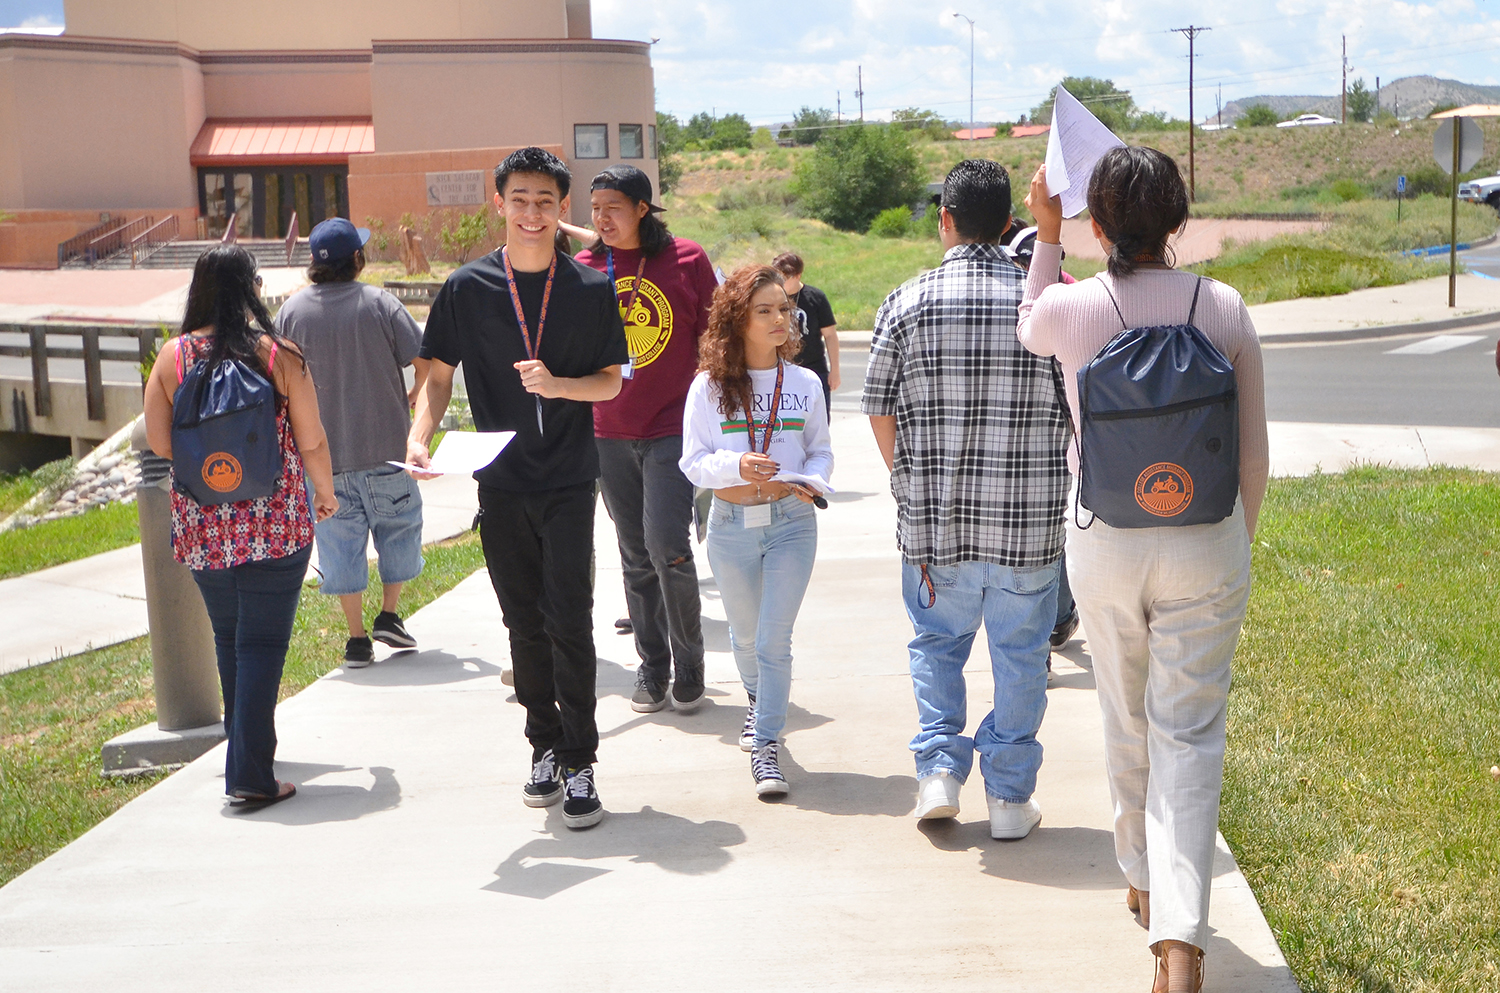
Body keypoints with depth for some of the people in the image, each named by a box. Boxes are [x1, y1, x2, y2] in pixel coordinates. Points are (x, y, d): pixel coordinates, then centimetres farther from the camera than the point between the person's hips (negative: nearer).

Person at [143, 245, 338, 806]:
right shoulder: (278, 354, -8)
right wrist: (325, 491, 13)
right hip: (275, 524, -3)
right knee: (262, 641, 0)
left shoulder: (173, 357, -1)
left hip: (201, 526, 3)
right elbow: (311, 440, -5)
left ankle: (242, 746, 34)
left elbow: (158, 444, 1)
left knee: (228, 635, 20)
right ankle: (250, 774, -3)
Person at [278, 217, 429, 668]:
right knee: (398, 526, 17)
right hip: (385, 445, -2)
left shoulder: (291, 311, -2)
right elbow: (424, 360, -10)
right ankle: (389, 614, 16)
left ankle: (357, 638, 11)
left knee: (342, 540, 8)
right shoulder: (380, 303, -8)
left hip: (323, 449, 2)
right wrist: (415, 392, 12)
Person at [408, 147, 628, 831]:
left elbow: (611, 382, 4)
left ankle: (579, 764, 3)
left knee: (569, 621, -7)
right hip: (501, 485, 2)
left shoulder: (591, 290, 0)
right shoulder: (467, 288, 2)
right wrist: (419, 436, -12)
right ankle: (545, 747, 26)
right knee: (524, 625, 11)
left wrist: (557, 385, -16)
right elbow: (439, 376, 6)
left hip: (568, 484, -2)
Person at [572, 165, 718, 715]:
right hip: (610, 431, 3)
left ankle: (689, 666, 7)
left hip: (673, 427, -3)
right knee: (636, 557, 9)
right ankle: (652, 669, 21)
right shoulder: (584, 268, 6)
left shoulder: (687, 259, -2)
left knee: (667, 545, -12)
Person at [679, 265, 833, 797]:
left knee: (775, 639, -7)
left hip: (792, 520, -1)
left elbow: (821, 451, 8)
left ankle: (766, 745, 2)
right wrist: (738, 465, -21)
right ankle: (759, 700, 48)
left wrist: (813, 482, -13)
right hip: (731, 525, 1)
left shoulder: (804, 384, 2)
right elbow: (693, 462, -3)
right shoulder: (709, 387, -2)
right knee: (745, 634, 18)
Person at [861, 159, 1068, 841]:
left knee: (936, 643, 20)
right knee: (1020, 654, 11)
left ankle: (939, 768, 12)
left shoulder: (906, 303, -4)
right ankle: (1010, 796, 15)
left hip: (935, 520, 0)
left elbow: (880, 413, 0)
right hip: (1030, 521, 0)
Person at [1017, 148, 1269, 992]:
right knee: (1189, 735, 3)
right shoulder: (1226, 309, -7)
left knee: (1128, 723, 20)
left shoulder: (1070, 308, -9)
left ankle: (1144, 881, 40)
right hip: (1206, 544, 0)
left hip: (1103, 542, 1)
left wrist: (1047, 235, 19)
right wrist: (1240, 543, 14)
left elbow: (1027, 329, 19)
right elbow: (1253, 453, 0)